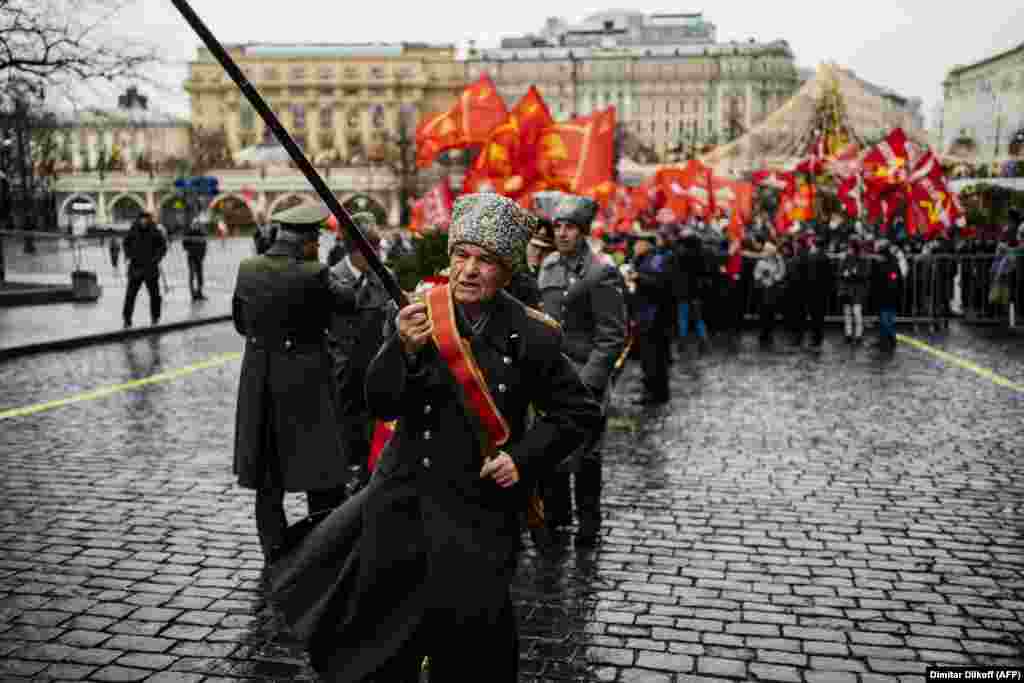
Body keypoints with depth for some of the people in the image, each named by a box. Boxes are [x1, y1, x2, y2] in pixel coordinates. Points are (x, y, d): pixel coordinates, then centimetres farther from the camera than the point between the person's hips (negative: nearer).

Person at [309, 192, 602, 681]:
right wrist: (405, 348, -26)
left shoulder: (531, 336, -8)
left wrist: (524, 457, -11)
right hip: (401, 504, 3)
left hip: (478, 517, -2)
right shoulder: (415, 315, -3)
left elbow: (581, 413, 1)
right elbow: (380, 405, -8)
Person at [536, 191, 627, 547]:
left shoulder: (602, 273, -11)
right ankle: (554, 514, 32)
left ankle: (588, 523, 18)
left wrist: (589, 380, -18)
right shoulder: (548, 266, 11)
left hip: (582, 376, -6)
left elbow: (612, 336, -13)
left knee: (583, 453, 1)